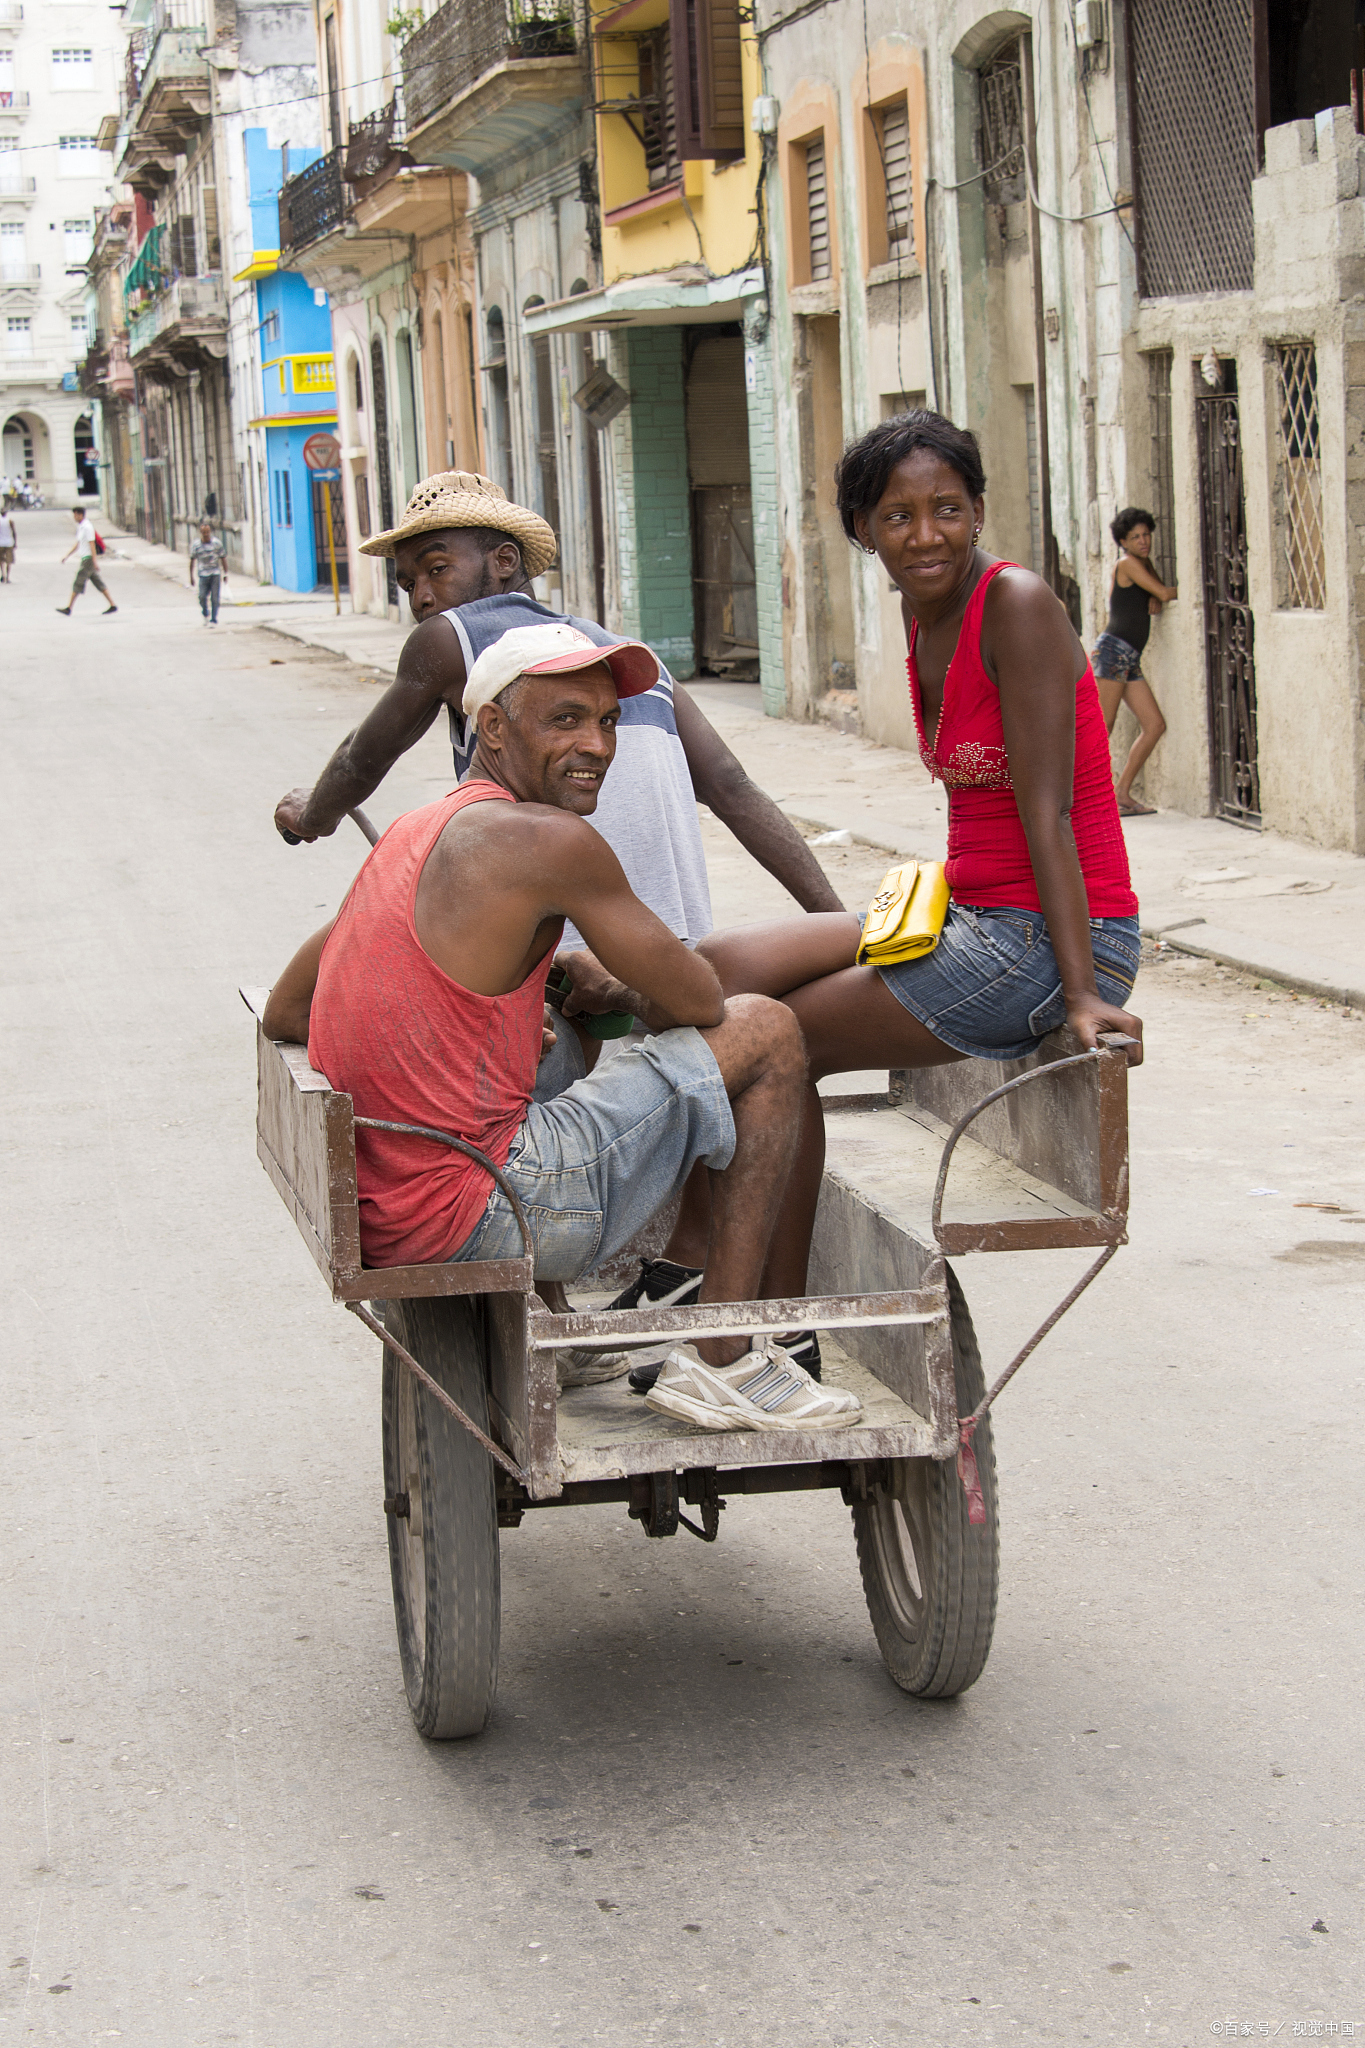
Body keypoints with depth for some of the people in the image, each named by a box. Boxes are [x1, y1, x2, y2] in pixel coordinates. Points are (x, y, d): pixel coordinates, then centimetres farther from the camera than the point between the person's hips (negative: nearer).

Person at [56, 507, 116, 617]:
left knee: (78, 583, -7)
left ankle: (68, 609, -5)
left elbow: (91, 544, -18)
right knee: (98, 583, 9)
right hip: (85, 558, 10)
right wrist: (67, 555, 20)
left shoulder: (87, 527, -14)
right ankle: (112, 605, 9)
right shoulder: (80, 527, 15)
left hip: (88, 559, -10)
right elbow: (77, 543, 24)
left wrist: (94, 561, -21)